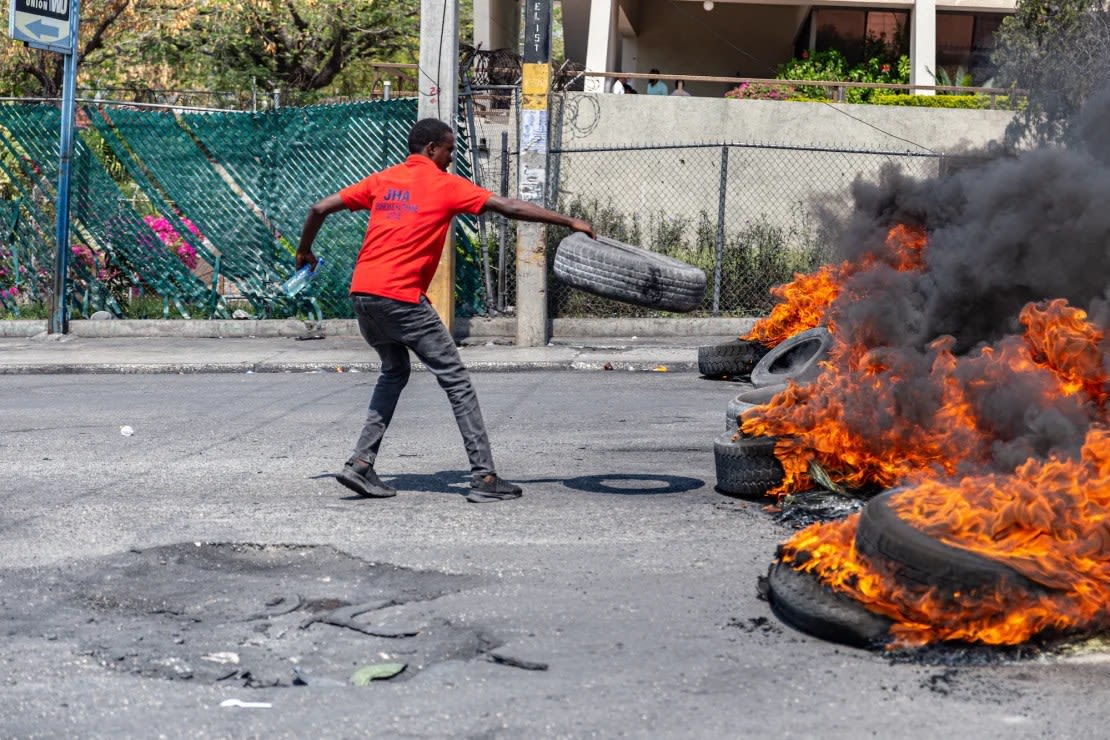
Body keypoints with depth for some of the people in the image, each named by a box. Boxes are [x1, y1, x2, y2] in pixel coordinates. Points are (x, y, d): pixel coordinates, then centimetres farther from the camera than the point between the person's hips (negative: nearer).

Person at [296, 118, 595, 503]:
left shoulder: (382, 179, 16)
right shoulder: (445, 185, 1)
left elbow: (320, 208, 15)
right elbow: (510, 208, -1)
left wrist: (304, 251, 31)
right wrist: (569, 221, 4)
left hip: (362, 294, 7)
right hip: (402, 298, -7)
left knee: (394, 372, 25)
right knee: (457, 381, 1)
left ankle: (361, 464, 16)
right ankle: (484, 478, -2)